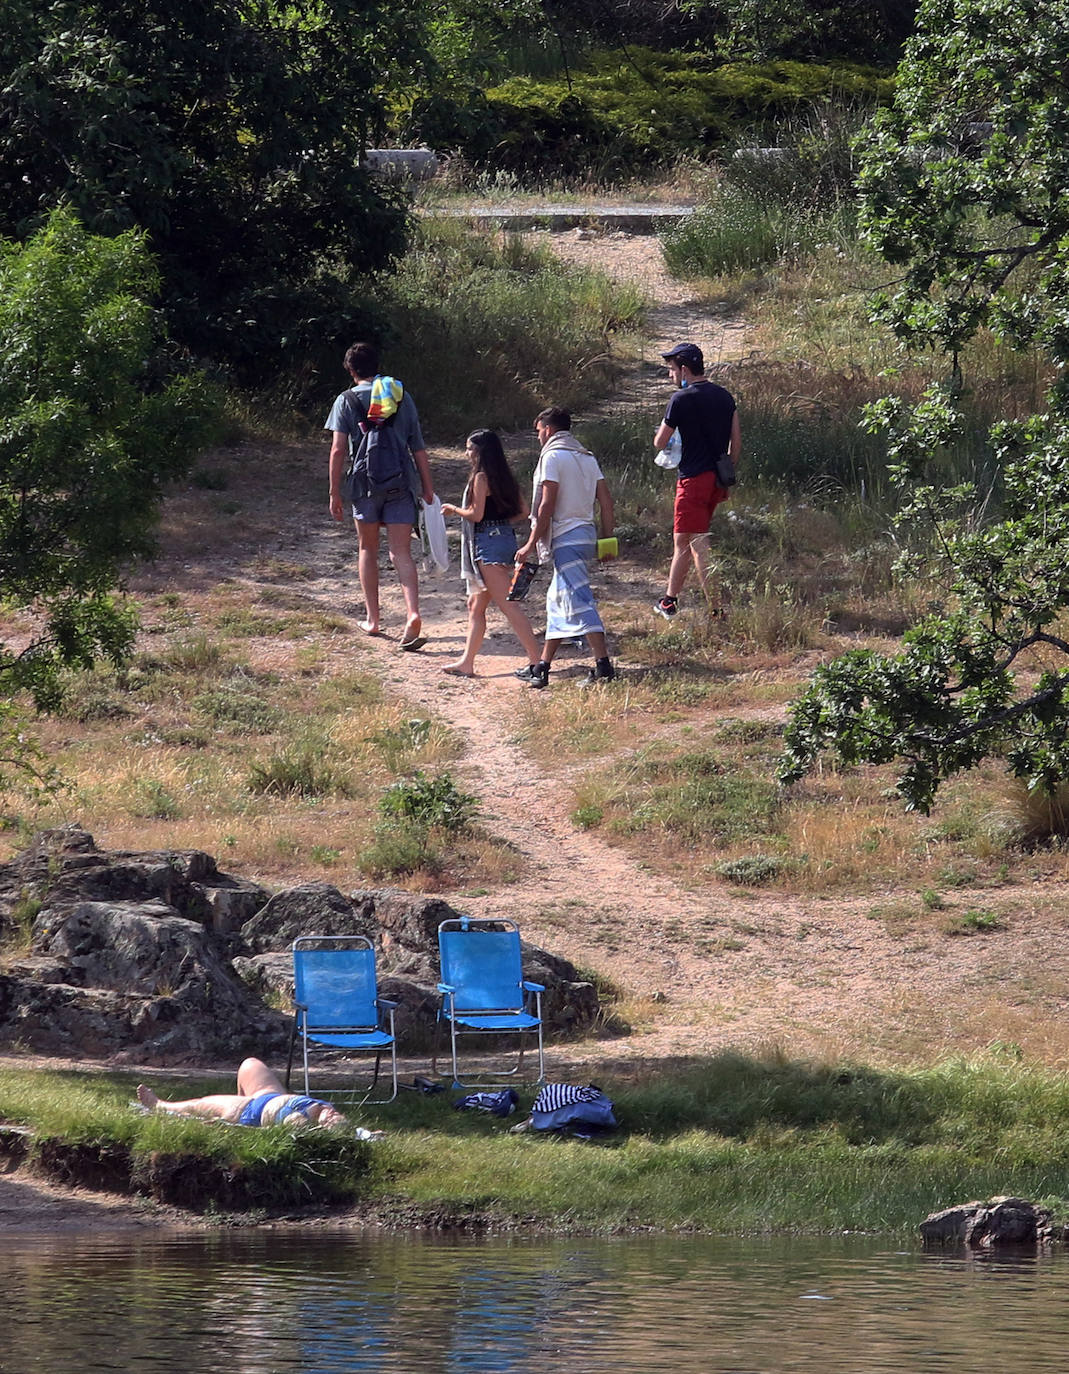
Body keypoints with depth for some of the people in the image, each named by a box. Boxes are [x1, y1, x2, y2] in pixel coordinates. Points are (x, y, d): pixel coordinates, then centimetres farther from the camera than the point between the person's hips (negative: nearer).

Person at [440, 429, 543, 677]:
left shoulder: (481, 477, -12)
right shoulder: (504, 477, 13)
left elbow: (476, 514, -15)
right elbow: (523, 511, 13)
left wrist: (453, 509, 1)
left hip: (488, 542, -10)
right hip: (505, 538, 10)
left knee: (508, 605, -11)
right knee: (476, 605, 15)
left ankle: (536, 660, -16)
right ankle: (467, 662, 19)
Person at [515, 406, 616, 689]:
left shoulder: (553, 456, -8)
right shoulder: (586, 457, 16)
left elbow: (547, 506, -14)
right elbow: (606, 500, 11)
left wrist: (531, 544, -11)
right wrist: (607, 538, 15)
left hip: (566, 538, -9)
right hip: (586, 534, 9)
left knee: (578, 602, -14)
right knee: (558, 601, 16)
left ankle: (603, 665, -24)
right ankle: (542, 667, 21)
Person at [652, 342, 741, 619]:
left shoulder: (682, 398, -11)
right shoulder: (724, 397, 9)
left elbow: (660, 443, -5)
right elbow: (736, 443, 12)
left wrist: (663, 433, 18)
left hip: (694, 479, -8)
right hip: (717, 478, 8)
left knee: (698, 545, -6)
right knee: (682, 540, 18)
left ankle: (718, 610, -12)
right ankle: (670, 601, 25)